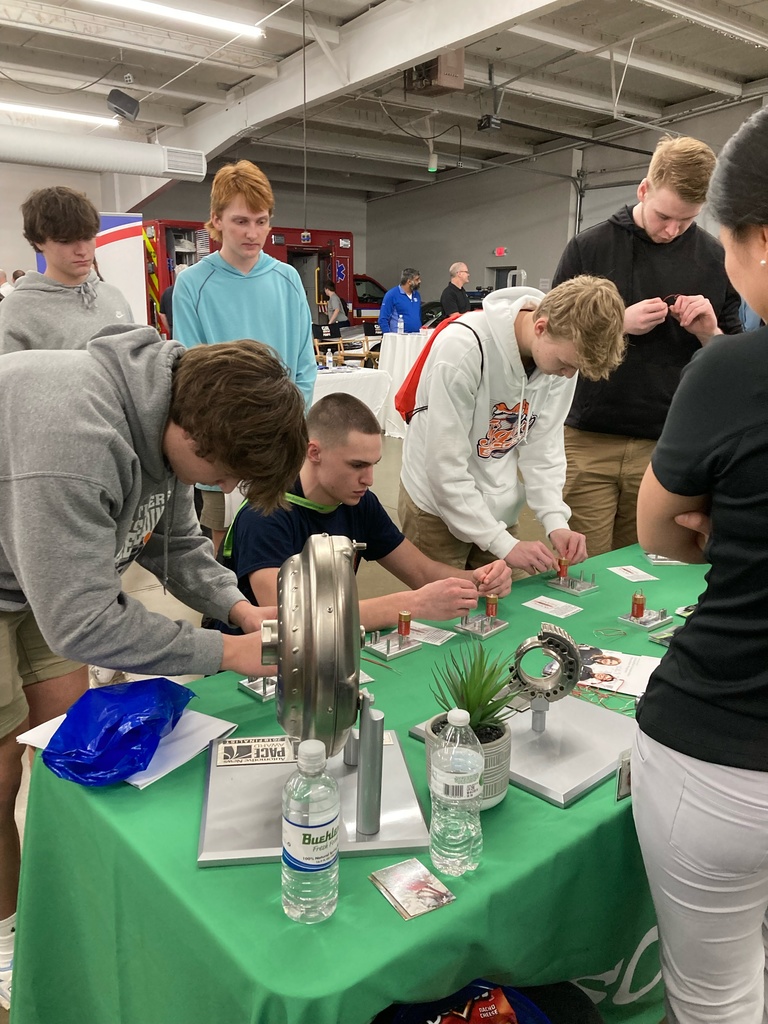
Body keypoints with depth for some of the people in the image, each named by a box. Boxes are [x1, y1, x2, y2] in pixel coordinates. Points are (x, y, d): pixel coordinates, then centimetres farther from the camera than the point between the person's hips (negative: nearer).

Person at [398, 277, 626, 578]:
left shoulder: (563, 350, -10)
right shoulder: (464, 347, -28)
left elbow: (542, 446, -3)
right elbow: (445, 467, -26)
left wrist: (556, 521, -15)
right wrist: (504, 544, -24)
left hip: (498, 509, 5)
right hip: (437, 506, -5)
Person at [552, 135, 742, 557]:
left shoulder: (716, 261, 6)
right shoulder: (589, 247, 2)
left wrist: (708, 331, -9)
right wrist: (619, 323, -11)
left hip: (665, 446, 1)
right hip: (587, 442, -1)